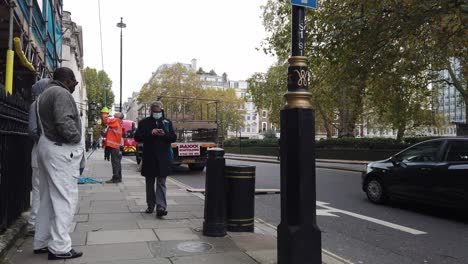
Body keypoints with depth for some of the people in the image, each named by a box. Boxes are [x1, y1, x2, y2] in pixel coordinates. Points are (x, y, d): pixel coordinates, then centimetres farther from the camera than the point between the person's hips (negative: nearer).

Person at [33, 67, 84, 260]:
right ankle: (59, 247, -3)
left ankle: (41, 242, 22)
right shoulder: (61, 93, -12)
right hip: (61, 150, -10)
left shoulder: (45, 94, 21)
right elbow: (64, 123, -25)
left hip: (47, 146, 10)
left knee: (48, 198, 14)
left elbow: (48, 122, 16)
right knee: (65, 198, -6)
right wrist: (77, 139, -10)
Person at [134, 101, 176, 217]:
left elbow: (174, 138, 7)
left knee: (161, 183, -5)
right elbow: (137, 137, 0)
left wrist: (164, 134, -13)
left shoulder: (167, 122, 9)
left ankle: (161, 206, -11)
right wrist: (150, 133, -14)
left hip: (163, 157, -1)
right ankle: (150, 205, 22)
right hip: (149, 157, 1)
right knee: (149, 183, 11)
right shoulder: (144, 122, 7)